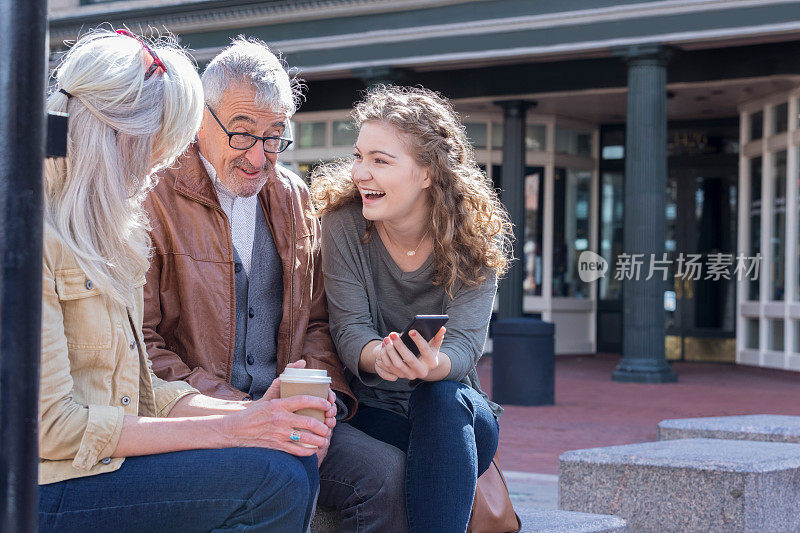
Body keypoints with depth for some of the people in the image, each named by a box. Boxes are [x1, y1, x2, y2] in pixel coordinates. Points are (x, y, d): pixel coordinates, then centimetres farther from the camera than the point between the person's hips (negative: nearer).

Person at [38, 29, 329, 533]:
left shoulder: (104, 229, 15)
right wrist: (224, 430, -18)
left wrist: (247, 413, -3)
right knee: (274, 478, -20)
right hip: (45, 493, -9)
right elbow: (52, 426, -19)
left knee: (295, 463, -7)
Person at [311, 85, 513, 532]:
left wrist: (433, 365, -44)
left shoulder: (474, 239, -8)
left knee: (441, 396, -34)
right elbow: (350, 329, -13)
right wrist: (379, 356, -39)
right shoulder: (344, 224, -7)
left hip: (456, 412, 1)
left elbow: (465, 344, -18)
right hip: (371, 412, -1)